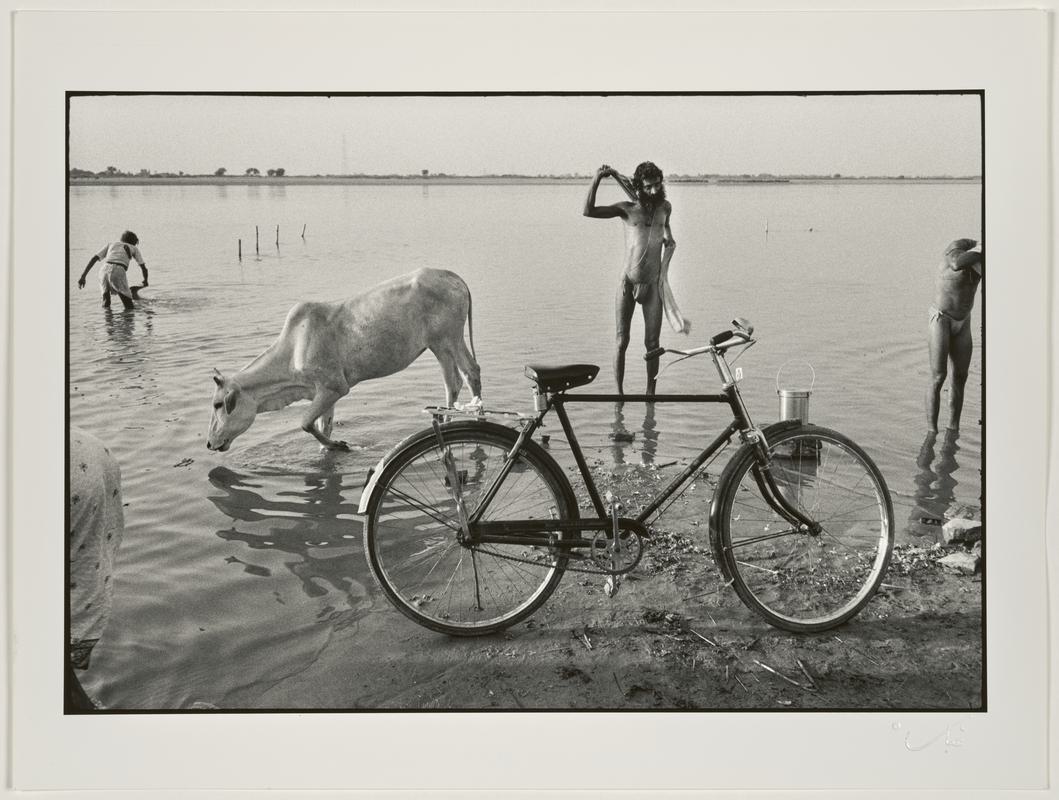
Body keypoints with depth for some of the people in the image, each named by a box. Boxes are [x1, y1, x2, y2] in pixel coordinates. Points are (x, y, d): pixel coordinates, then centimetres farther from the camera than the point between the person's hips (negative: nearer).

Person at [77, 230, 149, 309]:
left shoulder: (110, 244, 31)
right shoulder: (133, 248, 29)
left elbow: (94, 258, 19)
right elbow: (143, 268, 30)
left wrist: (83, 276, 16)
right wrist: (145, 281, 49)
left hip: (104, 270, 3)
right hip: (118, 272, -3)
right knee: (129, 308, -4)